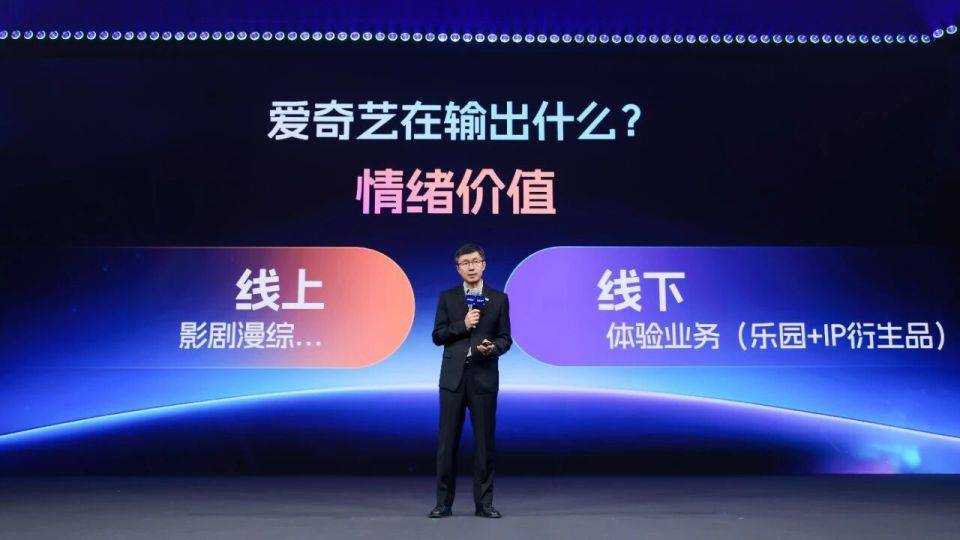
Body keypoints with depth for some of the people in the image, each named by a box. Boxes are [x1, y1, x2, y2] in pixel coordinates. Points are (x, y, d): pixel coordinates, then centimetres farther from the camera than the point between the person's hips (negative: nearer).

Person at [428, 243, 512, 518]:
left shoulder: (499, 298, 5)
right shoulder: (447, 297, 6)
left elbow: (506, 338, 4)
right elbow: (437, 336, 1)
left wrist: (493, 347, -17)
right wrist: (463, 325, -13)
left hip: (484, 377, 0)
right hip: (453, 377, 0)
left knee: (484, 441, 4)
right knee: (448, 442, 3)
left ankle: (484, 503, 14)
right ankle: (444, 503, 12)